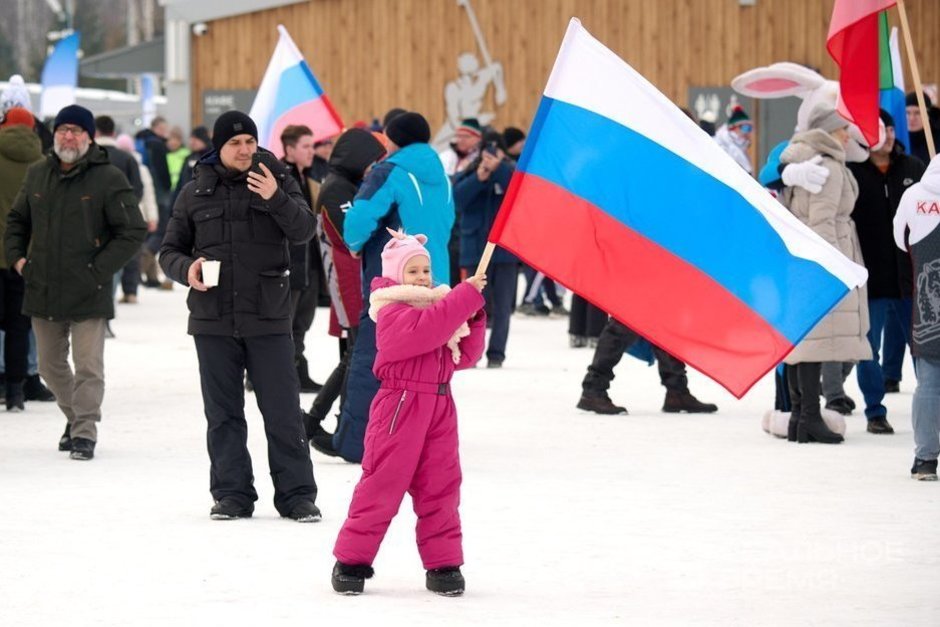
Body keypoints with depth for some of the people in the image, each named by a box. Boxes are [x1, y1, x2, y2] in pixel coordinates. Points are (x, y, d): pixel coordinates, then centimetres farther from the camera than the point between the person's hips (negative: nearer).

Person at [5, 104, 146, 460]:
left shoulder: (108, 179, -8)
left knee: (88, 366, -6)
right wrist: (16, 256, 7)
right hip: (42, 292, 5)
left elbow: (133, 231, -8)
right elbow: (17, 220, 23)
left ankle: (85, 431, 2)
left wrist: (100, 269, -12)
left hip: (88, 294, -5)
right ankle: (75, 417, 33)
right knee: (50, 366, 15)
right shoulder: (38, 175, 8)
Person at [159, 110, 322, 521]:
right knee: (223, 413, 6)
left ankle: (297, 494, 5)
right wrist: (185, 268, -10)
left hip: (268, 318, -2)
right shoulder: (195, 193, 7)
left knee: (282, 411, -1)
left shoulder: (277, 181, 3)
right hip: (213, 320, 2)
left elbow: (303, 230, -9)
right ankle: (232, 494, 13)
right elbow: (170, 250, 12)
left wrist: (276, 199, -25)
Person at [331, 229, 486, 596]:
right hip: (400, 408, -7)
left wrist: (473, 318, -1)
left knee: (440, 486, 7)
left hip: (439, 410, 7)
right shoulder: (392, 312, -9)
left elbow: (464, 355, 15)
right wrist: (467, 295, -27)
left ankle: (443, 564, 14)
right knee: (382, 483, -5)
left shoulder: (442, 307, 17)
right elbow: (425, 329, -28)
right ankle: (352, 560, 4)